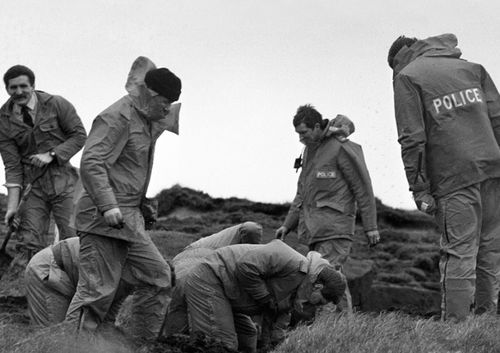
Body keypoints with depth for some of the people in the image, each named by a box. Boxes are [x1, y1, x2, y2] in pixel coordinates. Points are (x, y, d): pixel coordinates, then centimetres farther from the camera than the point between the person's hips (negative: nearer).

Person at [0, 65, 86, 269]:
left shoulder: (56, 104, -3)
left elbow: (79, 135, 1)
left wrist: (51, 155, -13)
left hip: (63, 178, -2)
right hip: (32, 185, 2)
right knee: (29, 245, -7)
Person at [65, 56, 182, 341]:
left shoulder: (149, 119, 15)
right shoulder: (117, 117, -14)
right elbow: (91, 163, -23)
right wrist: (108, 206, -29)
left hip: (130, 219, 10)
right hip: (104, 219, -10)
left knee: (158, 276, 10)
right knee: (98, 290, -10)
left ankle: (145, 342, 18)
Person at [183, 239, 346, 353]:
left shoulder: (292, 295, 12)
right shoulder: (292, 262, -21)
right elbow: (246, 266, -27)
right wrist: (266, 299, -18)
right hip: (208, 280, -11)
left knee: (247, 337, 18)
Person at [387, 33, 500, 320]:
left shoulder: (407, 77, 4)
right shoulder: (471, 68, 20)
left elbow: (413, 139, -5)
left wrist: (419, 188, -5)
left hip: (454, 177, -4)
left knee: (460, 253, -5)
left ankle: (456, 323, -8)